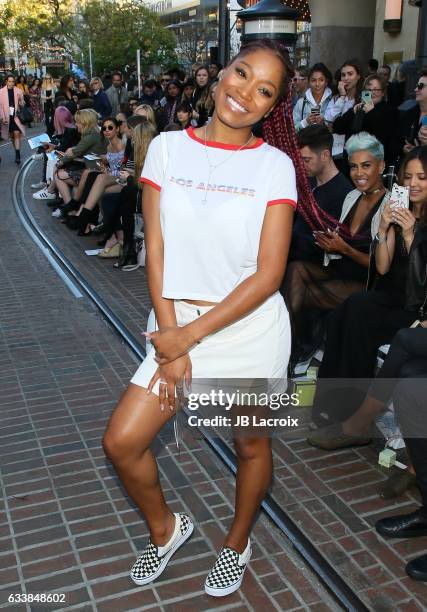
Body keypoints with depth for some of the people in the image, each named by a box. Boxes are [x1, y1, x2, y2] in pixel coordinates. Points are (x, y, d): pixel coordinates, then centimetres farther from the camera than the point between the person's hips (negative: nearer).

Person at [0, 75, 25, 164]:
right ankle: (17, 152, 28)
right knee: (11, 135, 12)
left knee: (17, 134, -13)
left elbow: (22, 104, 9)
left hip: (16, 116, -1)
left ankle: (17, 155, -14)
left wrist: (21, 104, -15)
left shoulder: (18, 91, -1)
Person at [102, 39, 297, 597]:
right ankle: (165, 528, 32)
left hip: (252, 328, -2)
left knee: (250, 445, 14)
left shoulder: (275, 166, -7)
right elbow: (156, 249, -2)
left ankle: (238, 542, 43)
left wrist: (188, 336, -15)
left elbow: (269, 274, -12)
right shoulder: (167, 148, 0)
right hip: (178, 324, 3)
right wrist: (169, 340, -9)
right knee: (121, 442, 2)